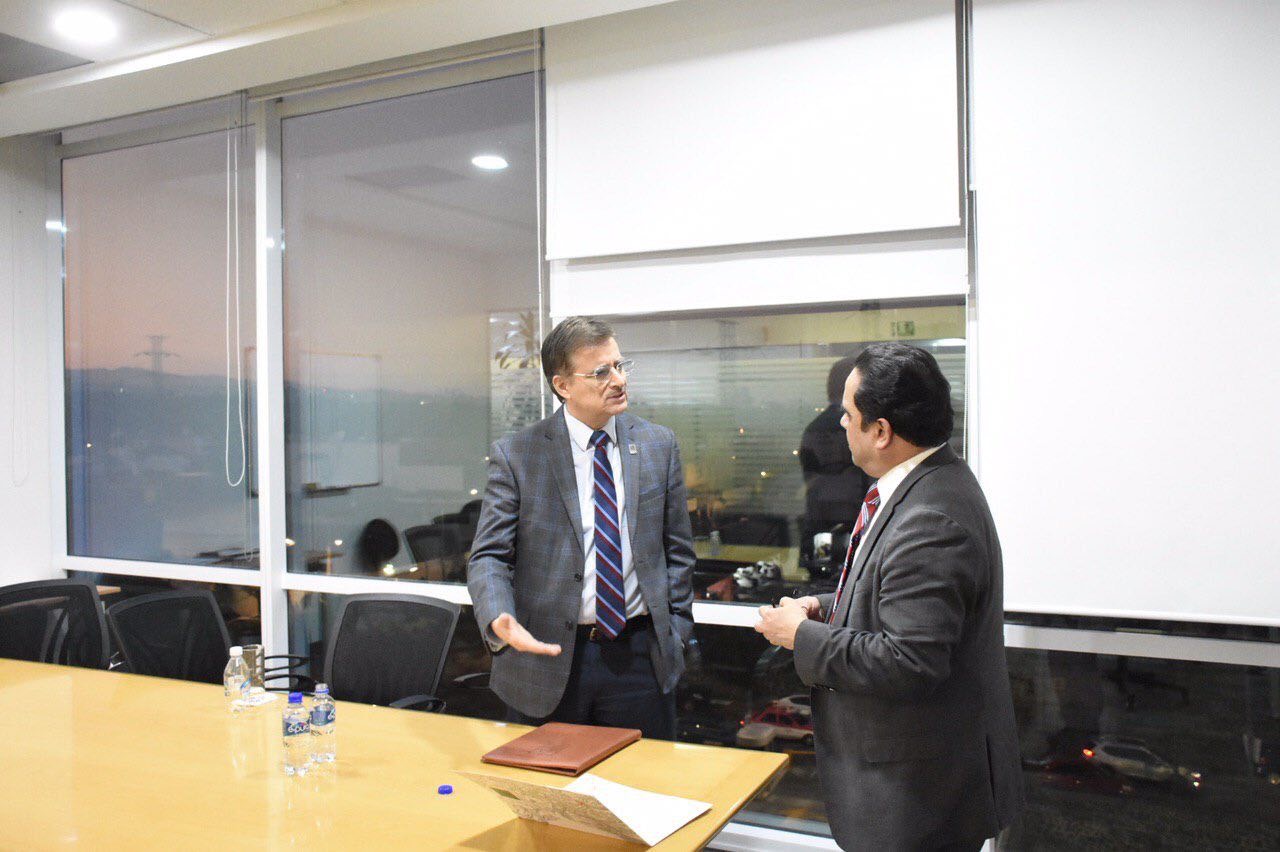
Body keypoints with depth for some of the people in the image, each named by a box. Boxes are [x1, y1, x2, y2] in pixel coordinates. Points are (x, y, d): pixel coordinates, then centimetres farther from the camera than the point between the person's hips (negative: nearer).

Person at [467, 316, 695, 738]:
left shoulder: (658, 445, 4)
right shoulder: (515, 455, -5)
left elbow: (678, 549, 10)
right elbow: (489, 557, -7)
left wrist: (675, 631, 4)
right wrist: (499, 620, -26)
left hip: (640, 658, 2)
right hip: (547, 656, -2)